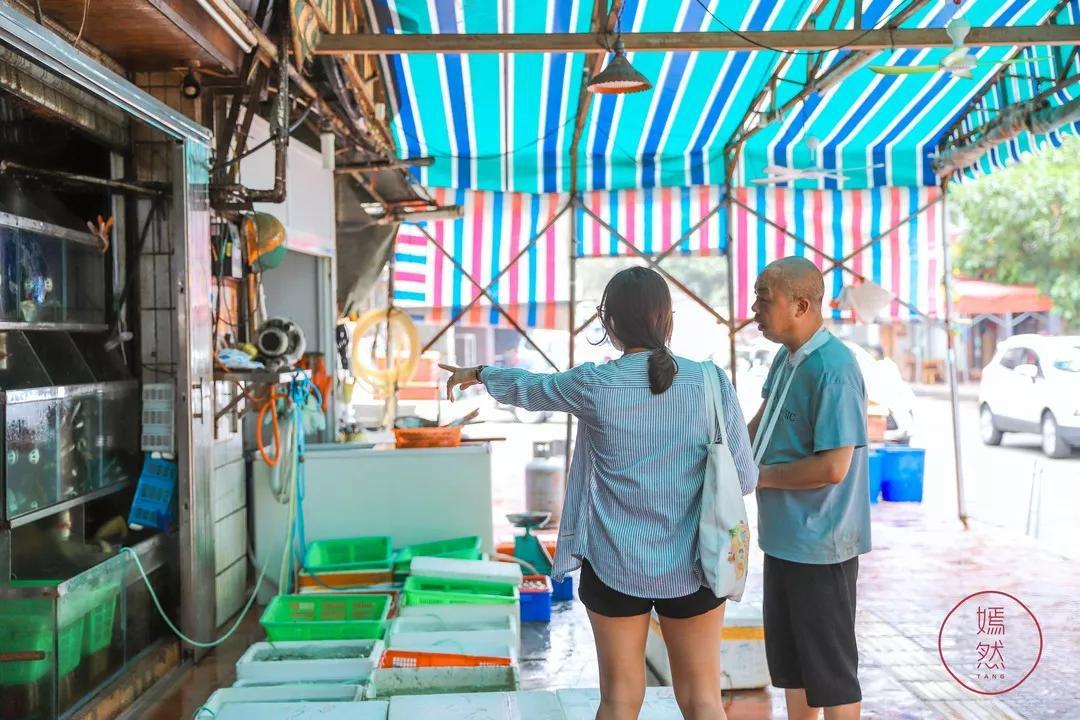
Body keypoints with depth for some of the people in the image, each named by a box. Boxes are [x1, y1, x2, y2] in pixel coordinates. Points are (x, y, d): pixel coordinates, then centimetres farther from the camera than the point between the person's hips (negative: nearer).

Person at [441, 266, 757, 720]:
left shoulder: (595, 386, -10)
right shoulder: (711, 382, -7)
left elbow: (527, 388, 10)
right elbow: (744, 478, -2)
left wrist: (479, 374, 30)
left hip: (615, 565, -1)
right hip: (693, 566, 1)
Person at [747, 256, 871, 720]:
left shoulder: (833, 369, -22)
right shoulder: (785, 358, 5)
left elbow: (833, 467, -25)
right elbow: (762, 425, 16)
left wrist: (757, 476, -15)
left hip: (820, 544, -9)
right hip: (785, 537, 9)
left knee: (830, 666, 6)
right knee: (788, 658, 21)